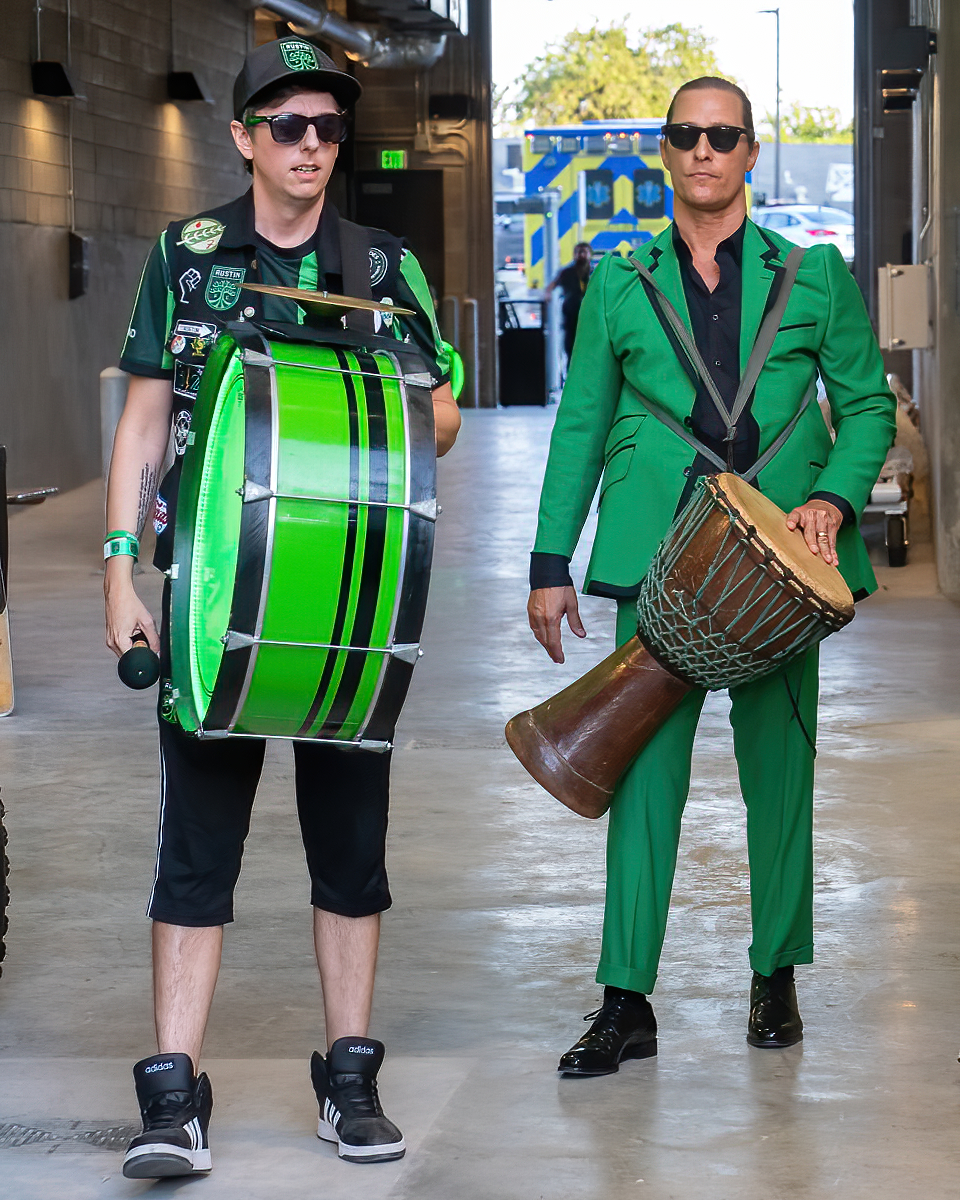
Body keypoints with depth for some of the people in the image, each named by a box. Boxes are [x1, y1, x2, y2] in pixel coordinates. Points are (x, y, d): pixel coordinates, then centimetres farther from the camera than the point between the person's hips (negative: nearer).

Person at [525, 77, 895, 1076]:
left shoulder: (815, 275, 8)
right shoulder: (619, 283, 10)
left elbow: (867, 403, 10)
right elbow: (580, 424, 12)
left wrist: (834, 498, -8)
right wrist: (550, 563, 8)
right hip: (660, 558, 0)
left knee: (779, 767, 6)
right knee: (645, 769, -4)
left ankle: (776, 978, 22)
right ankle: (626, 1003, 0)